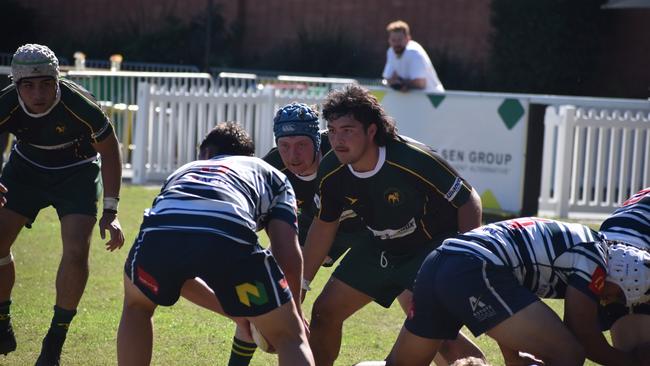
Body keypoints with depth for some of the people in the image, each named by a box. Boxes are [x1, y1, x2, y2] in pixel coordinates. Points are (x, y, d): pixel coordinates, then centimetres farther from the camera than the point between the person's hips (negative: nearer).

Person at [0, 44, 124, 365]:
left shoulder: (80, 106, -33)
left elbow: (109, 152, -16)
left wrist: (110, 211, -18)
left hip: (77, 172, -3)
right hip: (26, 166, 3)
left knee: (76, 252, -18)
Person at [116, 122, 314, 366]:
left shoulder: (183, 172, 45)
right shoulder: (272, 175, 37)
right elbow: (288, 253, 21)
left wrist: (237, 312, 55)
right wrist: (295, 310, 38)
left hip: (160, 231, 3)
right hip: (229, 236, -3)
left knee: (136, 306, 37)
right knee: (290, 337, 16)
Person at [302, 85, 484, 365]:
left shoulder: (414, 159, -32)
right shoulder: (330, 172, -14)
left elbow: (468, 201, -21)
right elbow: (323, 227, 3)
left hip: (435, 246, -6)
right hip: (382, 248, 6)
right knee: (325, 311, 3)